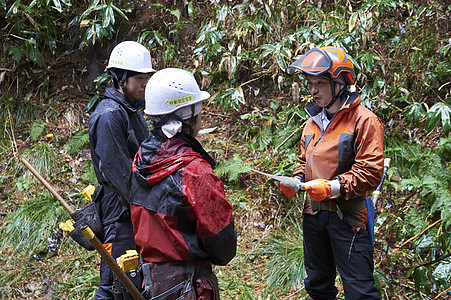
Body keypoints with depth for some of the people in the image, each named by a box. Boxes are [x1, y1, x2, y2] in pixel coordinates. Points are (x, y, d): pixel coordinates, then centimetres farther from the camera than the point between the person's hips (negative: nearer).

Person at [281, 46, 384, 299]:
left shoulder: (364, 121, -11)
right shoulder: (313, 121, 13)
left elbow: (371, 171, -17)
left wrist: (333, 188, -25)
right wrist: (297, 180, 4)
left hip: (348, 215, -7)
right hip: (314, 213, 7)